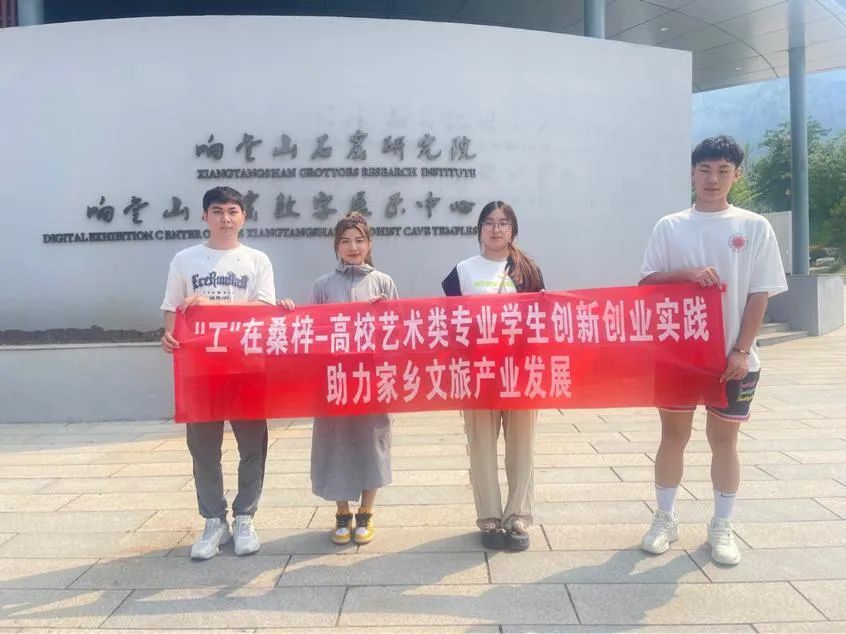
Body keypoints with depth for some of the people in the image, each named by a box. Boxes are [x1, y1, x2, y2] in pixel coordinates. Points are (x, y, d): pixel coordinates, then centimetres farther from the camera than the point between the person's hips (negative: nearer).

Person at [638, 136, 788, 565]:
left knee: (724, 438, 10)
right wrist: (685, 273, -18)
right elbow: (646, 283, 0)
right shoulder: (670, 226, 2)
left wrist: (741, 350, -10)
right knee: (674, 434, 10)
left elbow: (760, 294, -3)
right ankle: (665, 519, 25)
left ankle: (722, 526, 25)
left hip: (732, 356, 0)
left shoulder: (754, 226, 0)